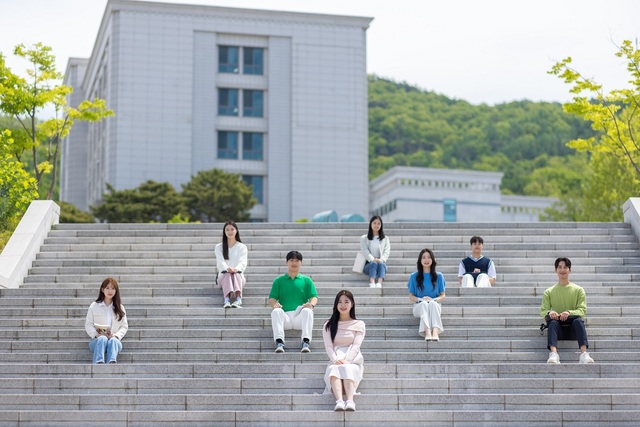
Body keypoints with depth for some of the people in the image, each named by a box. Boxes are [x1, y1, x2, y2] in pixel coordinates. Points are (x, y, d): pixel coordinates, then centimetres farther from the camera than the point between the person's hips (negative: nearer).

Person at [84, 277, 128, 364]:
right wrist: (97, 335, -12)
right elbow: (88, 325, 6)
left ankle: (112, 363, -65)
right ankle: (98, 363, -60)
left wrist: (116, 335, -8)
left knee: (113, 340, -36)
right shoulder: (94, 306, 11)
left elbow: (124, 326, 11)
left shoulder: (120, 308, 15)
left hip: (115, 340, 1)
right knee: (102, 339, -36)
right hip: (97, 340, 0)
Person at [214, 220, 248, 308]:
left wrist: (236, 269, -31)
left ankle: (238, 300, -63)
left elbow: (243, 262, -6)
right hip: (223, 275, 0)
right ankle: (227, 300, -62)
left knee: (236, 274, -35)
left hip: (238, 275, 0)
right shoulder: (219, 247, 11)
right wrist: (228, 268, -30)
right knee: (227, 275, -35)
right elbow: (220, 261, -6)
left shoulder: (242, 247, 10)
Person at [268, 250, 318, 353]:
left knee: (307, 311, -34)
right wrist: (274, 304, -16)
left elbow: (314, 297, 9)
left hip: (300, 317, 0)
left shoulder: (306, 280, 20)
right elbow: (272, 298, 10)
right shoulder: (279, 281, 20)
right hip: (285, 316, 0)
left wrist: (311, 304, -17)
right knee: (276, 311, -33)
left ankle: (306, 342, -43)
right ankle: (279, 342, -42)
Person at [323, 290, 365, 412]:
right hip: (335, 361, 1)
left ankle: (350, 401, -61)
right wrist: (336, 360, -18)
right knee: (334, 369, -35)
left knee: (347, 369, -36)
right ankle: (339, 401, -60)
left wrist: (346, 360, -19)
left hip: (353, 361, -1)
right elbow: (328, 346, 3)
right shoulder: (329, 325, 18)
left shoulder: (359, 324, 14)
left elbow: (356, 346, 0)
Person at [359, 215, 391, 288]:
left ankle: (379, 283, -60)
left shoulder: (385, 239, 19)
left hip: (381, 262, 1)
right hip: (369, 264, -1)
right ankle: (372, 284, -60)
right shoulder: (364, 238, 14)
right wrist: (373, 259, -18)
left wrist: (381, 260, -15)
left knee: (381, 264, -35)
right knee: (373, 263, -36)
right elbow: (365, 251, -1)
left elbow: (387, 251, 5)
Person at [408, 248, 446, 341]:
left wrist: (434, 300, -14)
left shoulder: (438, 276, 8)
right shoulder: (414, 276, 7)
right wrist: (421, 299, -13)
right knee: (424, 304, -35)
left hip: (435, 305, 0)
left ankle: (435, 331, -58)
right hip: (419, 306, 0)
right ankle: (427, 332, -57)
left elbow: (443, 295, 8)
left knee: (432, 304, -35)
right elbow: (411, 296, 8)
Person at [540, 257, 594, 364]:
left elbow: (582, 310, -1)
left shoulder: (578, 290, 11)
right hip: (558, 330, 1)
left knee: (578, 320, -33)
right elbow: (543, 310, 4)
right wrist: (549, 313, -22)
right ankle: (553, 354, -55)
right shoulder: (549, 292, 14)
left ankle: (584, 354, -51)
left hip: (573, 329, -1)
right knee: (553, 322, -33)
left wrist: (569, 313, -23)